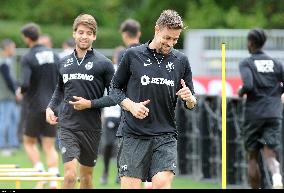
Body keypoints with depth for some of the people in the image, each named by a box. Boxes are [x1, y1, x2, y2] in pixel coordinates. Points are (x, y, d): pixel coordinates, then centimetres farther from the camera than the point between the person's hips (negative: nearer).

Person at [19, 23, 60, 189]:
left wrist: (20, 91, -1)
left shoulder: (27, 59, -12)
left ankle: (40, 170, -5)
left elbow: (25, 84, -23)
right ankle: (54, 180, -6)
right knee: (50, 146, 6)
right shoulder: (54, 55, 5)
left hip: (35, 107, -4)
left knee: (29, 142, 13)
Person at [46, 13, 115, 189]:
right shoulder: (65, 63, 8)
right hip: (68, 127, 1)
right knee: (70, 175, -15)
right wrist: (51, 107, 9)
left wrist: (90, 104, -14)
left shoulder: (104, 64, -4)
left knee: (86, 175, 12)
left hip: (92, 128, -1)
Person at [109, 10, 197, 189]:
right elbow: (115, 88, 10)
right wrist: (131, 105, -7)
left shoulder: (181, 61, 8)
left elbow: (191, 104, 14)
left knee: (162, 182, -17)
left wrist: (190, 98, -10)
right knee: (130, 185, -6)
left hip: (166, 135, 1)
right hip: (134, 134, -1)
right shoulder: (133, 55, 2)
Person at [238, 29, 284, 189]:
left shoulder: (247, 63, -2)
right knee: (270, 154, -5)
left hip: (254, 114, -3)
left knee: (253, 157, 10)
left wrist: (241, 92, 2)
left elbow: (248, 85, -19)